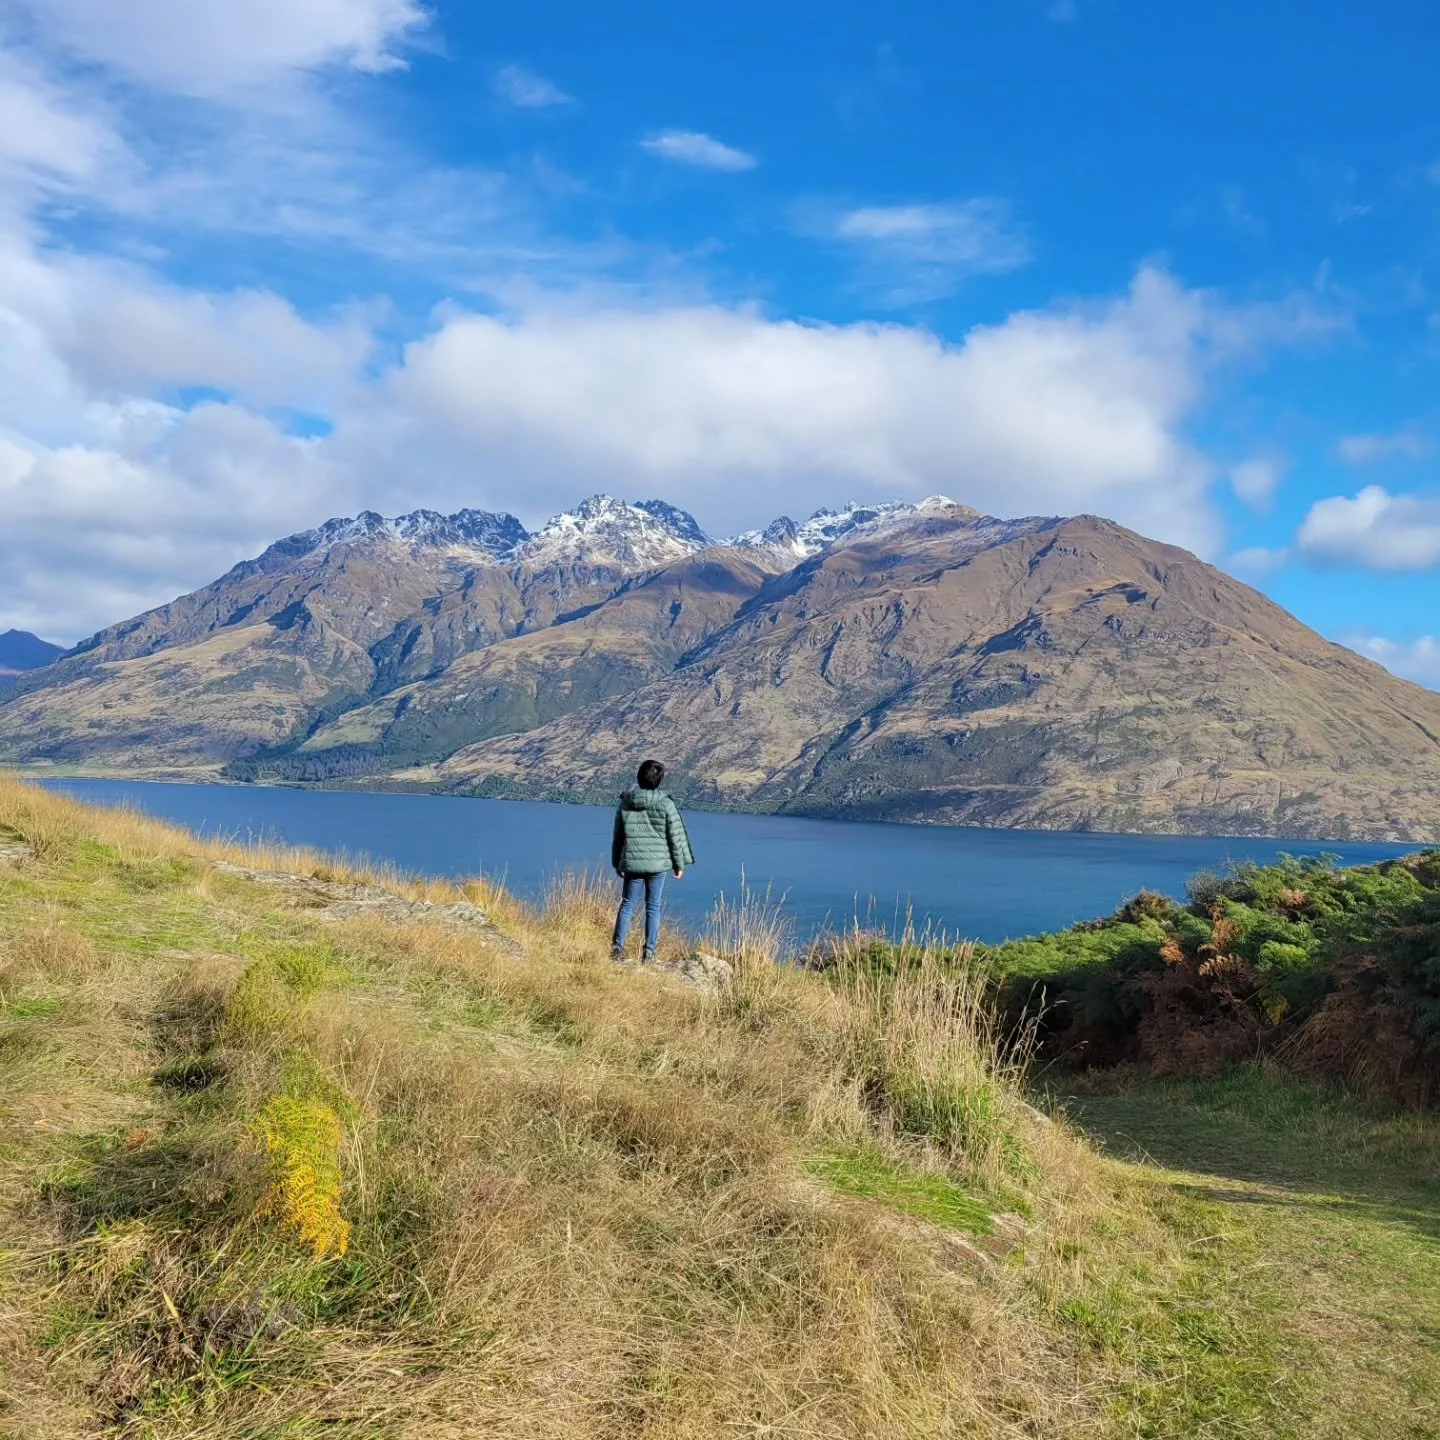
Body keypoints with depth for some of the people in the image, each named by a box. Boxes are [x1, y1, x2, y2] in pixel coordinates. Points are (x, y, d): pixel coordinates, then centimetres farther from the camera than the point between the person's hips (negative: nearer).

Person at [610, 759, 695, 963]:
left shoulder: (625, 803, 0)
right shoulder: (666, 804, -9)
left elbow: (617, 836, 8)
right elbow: (675, 836, -4)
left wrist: (617, 862, 19)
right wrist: (679, 864, 7)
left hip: (632, 862, 2)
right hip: (658, 863, -2)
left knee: (627, 904, 12)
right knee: (653, 907, 6)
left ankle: (617, 945, 4)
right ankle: (649, 951, 8)